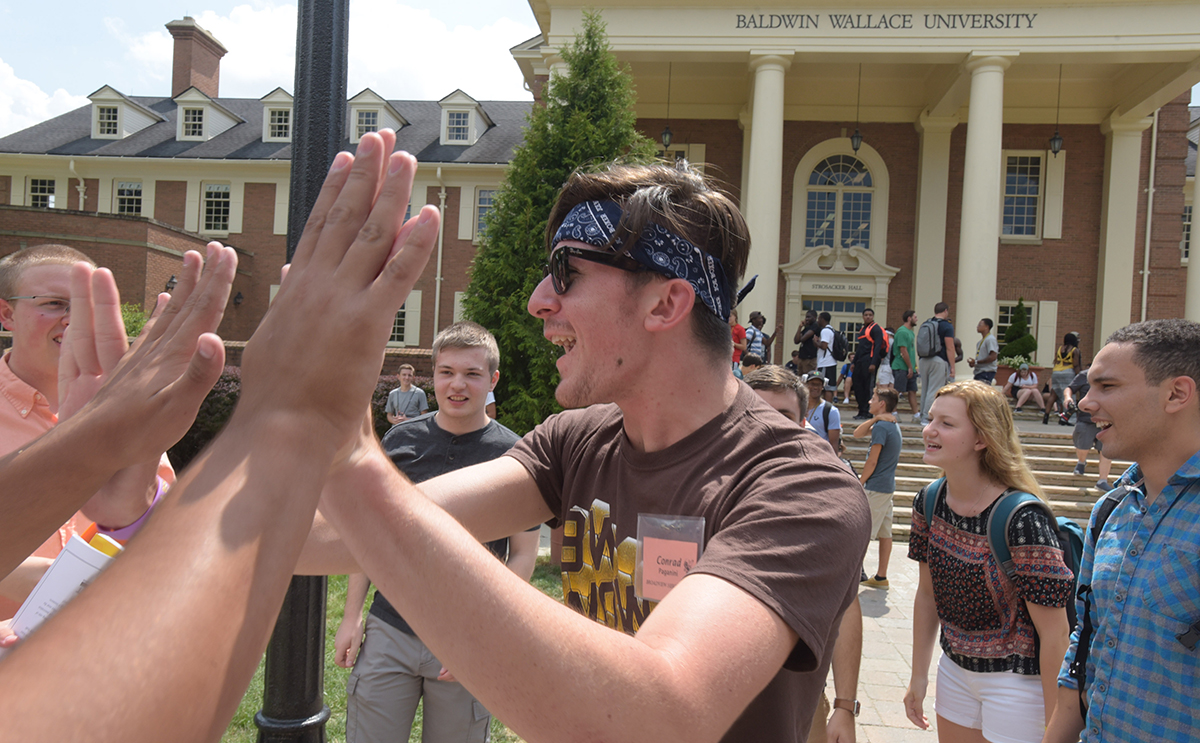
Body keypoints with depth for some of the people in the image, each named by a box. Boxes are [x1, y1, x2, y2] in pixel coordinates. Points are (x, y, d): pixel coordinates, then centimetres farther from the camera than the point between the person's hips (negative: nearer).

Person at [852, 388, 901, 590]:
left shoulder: (881, 426, -16)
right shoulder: (892, 424, 13)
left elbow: (872, 462, -17)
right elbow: (858, 434, 13)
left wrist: (859, 484, -8)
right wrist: (876, 418, -2)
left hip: (875, 487, -9)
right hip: (888, 486, 9)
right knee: (884, 533, 10)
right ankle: (881, 576, 15)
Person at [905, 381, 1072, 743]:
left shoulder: (1022, 522, -27)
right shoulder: (929, 502, -7)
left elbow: (1053, 634, -20)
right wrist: (919, 677, 8)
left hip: (1016, 681, -6)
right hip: (954, 669, 6)